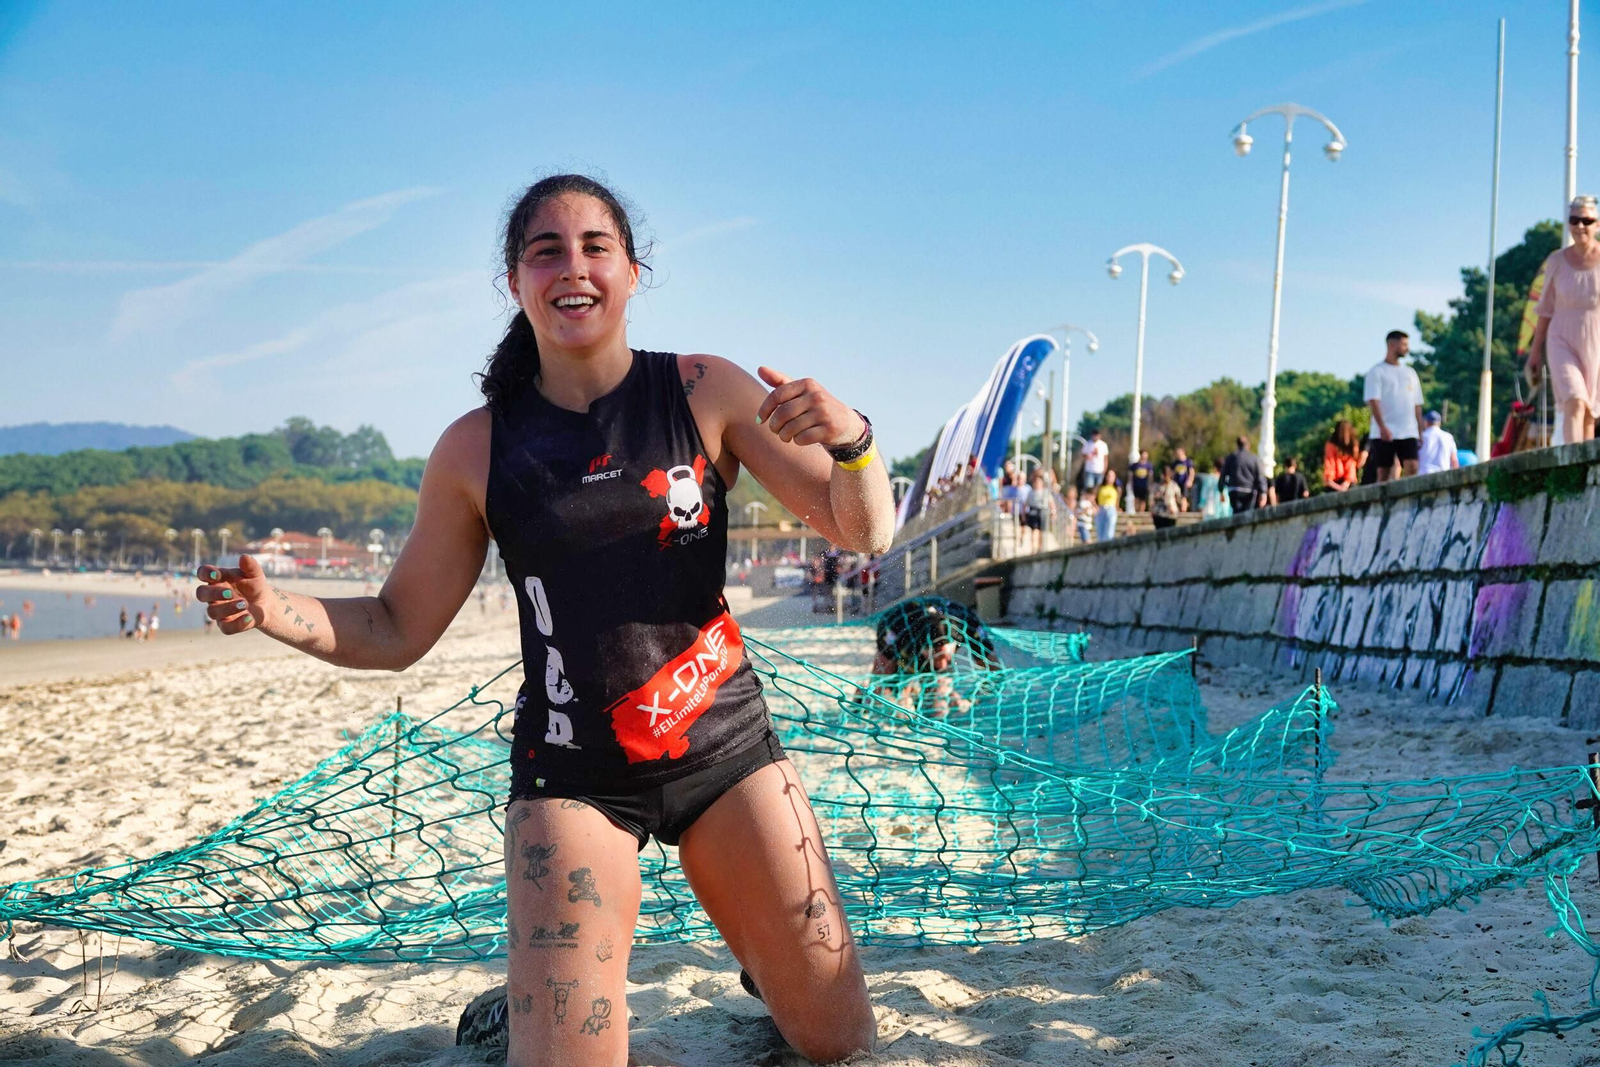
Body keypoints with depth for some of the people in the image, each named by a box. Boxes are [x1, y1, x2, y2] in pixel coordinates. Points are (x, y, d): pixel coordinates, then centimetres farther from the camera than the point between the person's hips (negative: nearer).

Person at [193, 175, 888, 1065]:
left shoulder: (705, 392, -5)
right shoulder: (477, 448, -4)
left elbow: (867, 533, -5)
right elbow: (397, 630, 4)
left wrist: (851, 440, -27)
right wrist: (274, 610, -15)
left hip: (725, 749, 1)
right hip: (573, 773, -1)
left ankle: (755, 944, 40)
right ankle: (535, 990, 23)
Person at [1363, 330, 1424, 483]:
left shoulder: (1410, 373, 17)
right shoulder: (1377, 372, 1)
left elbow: (1417, 405, 18)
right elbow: (1373, 401, -10)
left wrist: (1421, 430, 11)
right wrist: (1382, 427, -22)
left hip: (1408, 432, 4)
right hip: (1384, 434, -4)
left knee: (1412, 467, -12)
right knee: (1383, 472, -2)